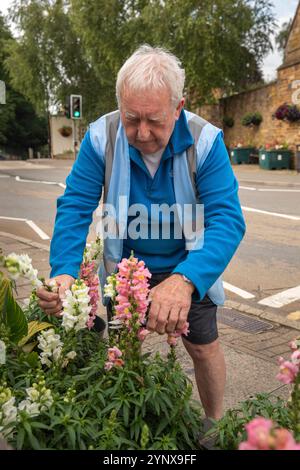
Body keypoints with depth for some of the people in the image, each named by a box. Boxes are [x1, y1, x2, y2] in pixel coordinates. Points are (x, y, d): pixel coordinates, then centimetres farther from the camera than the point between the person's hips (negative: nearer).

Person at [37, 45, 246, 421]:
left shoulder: (206, 141, -24)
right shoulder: (101, 137, -19)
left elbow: (227, 218, -31)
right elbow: (75, 207, -18)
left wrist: (185, 280, -49)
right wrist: (64, 271, -35)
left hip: (188, 268, -1)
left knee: (203, 348, 10)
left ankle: (215, 425, 40)